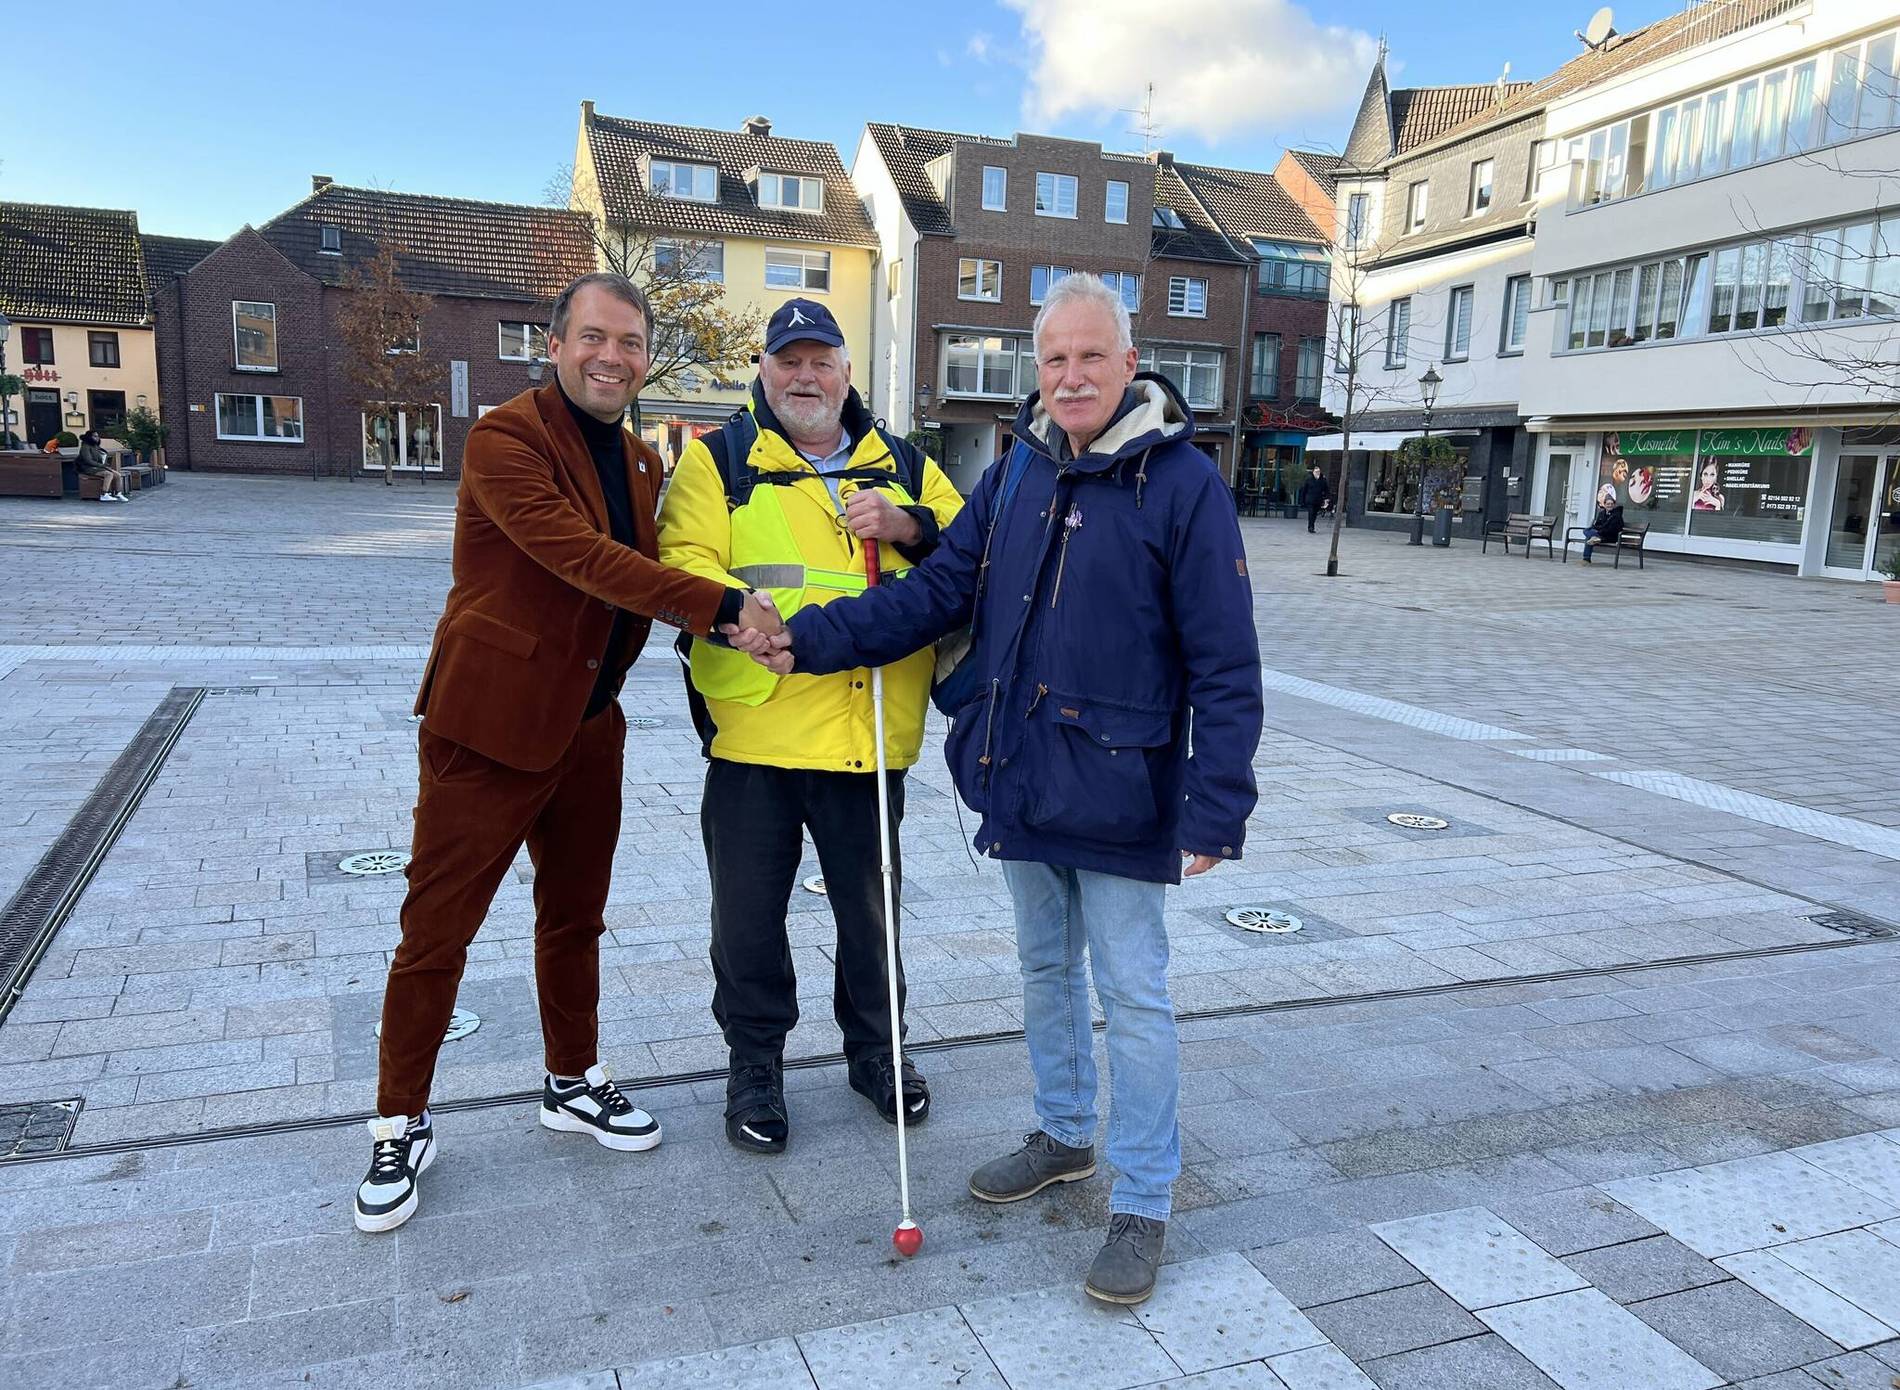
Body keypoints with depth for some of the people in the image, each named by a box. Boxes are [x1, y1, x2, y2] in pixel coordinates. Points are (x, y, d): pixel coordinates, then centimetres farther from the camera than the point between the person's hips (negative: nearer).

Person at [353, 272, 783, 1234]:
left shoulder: (638, 460, 10)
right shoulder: (504, 440, -16)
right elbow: (584, 559, -27)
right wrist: (723, 605, -30)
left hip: (589, 723, 7)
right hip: (491, 722, -7)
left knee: (574, 918, 19)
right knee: (436, 931, 4)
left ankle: (572, 1083, 37)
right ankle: (401, 1125, 22)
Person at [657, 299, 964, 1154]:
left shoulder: (905, 469, 13)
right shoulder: (718, 461, 4)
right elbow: (685, 567, -9)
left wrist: (909, 528, -13)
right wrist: (787, 623, -23)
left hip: (869, 735, 2)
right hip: (755, 726, -2)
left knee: (871, 903, 15)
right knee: (749, 908, 8)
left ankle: (874, 1048, 36)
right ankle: (755, 1062, 29)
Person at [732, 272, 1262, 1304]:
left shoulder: (1182, 483, -12)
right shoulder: (1015, 473, 6)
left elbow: (1225, 665, -13)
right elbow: (937, 593, 5)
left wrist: (1217, 806, -17)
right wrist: (809, 639, -5)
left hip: (1117, 791, -6)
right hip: (1020, 782, 6)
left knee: (1132, 995, 4)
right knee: (1044, 969, 20)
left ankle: (1142, 1205, 20)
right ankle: (1064, 1136, 40)